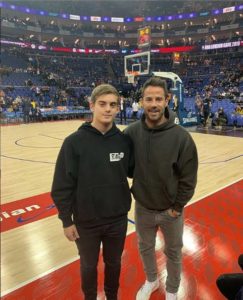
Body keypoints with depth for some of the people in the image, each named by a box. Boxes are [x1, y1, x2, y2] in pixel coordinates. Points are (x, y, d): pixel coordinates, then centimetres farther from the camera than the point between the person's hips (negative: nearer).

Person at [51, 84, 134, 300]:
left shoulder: (124, 141, -8)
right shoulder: (74, 142, -15)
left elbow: (133, 171, 6)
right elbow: (63, 185, -10)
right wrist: (66, 220, -7)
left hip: (118, 219, 2)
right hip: (85, 221, -2)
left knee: (113, 262, 24)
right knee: (89, 265, 22)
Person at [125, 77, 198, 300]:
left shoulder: (181, 137, -20)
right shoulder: (132, 133, -12)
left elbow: (188, 179, -12)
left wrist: (177, 207, -8)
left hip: (170, 211, -2)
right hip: (143, 208, 3)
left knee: (173, 252, 20)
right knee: (145, 247, 24)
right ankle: (151, 280, 54)